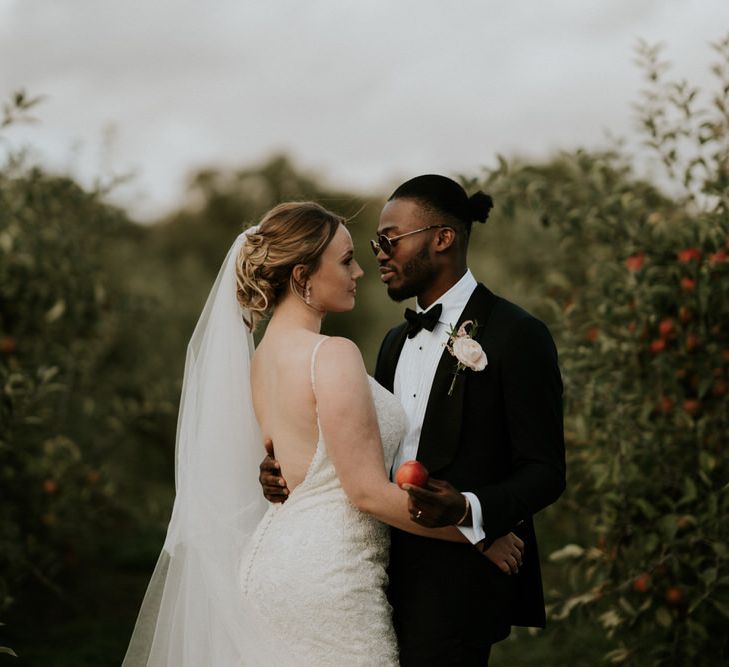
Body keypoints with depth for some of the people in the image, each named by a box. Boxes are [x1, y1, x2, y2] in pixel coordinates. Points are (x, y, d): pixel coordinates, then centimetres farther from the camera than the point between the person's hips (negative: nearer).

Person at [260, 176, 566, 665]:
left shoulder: (516, 335, -10)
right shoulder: (396, 342, 15)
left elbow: (544, 472, -13)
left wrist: (466, 510, -30)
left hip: (457, 586, -7)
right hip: (396, 571, 7)